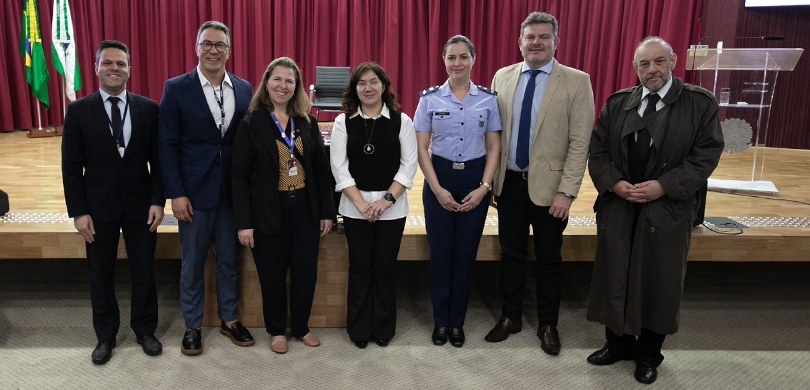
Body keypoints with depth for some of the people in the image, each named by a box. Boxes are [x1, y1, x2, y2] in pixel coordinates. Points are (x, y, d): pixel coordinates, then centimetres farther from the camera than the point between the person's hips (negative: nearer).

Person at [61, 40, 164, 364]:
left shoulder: (148, 109, -2)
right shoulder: (78, 111, -3)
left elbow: (158, 160, 0)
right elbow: (71, 167, -3)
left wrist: (158, 201, -6)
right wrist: (78, 212, -7)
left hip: (140, 205, 0)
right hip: (99, 207, 0)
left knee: (144, 272, 10)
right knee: (100, 275, 13)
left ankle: (145, 331, 30)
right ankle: (105, 336, 32)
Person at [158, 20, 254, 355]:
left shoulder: (243, 89, 4)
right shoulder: (177, 88, -4)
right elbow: (167, 145, -6)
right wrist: (175, 193, -11)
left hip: (233, 191, 3)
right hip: (194, 191, -2)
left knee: (229, 259, 14)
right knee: (192, 263, 10)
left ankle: (229, 319, 31)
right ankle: (192, 326, 27)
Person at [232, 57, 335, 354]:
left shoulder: (307, 123, 5)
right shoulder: (251, 124, -5)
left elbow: (322, 169, 7)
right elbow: (240, 176, -7)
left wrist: (327, 211, 4)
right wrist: (244, 222, -11)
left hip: (305, 209, 3)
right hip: (268, 212, -3)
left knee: (306, 272, 9)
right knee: (272, 275, 10)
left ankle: (300, 327, 30)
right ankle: (277, 330, 31)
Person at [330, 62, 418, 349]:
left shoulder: (401, 121, 2)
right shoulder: (343, 122, 4)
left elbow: (409, 164, -1)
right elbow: (339, 167, -1)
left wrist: (387, 199, -11)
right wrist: (361, 202, -11)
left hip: (392, 206, 0)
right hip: (355, 206, 1)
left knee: (384, 268, 5)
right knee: (359, 268, 7)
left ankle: (383, 328, 22)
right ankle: (359, 329, 22)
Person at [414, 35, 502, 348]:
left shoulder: (488, 99, 2)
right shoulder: (430, 98, -1)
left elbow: (493, 147, 4)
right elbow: (422, 148, -1)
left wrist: (484, 187, -7)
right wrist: (437, 189, -10)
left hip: (475, 181, 1)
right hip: (439, 179, -1)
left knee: (466, 254, 7)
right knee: (440, 253, 4)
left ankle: (457, 321, 24)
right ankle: (440, 321, 22)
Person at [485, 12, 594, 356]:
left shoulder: (576, 81, -6)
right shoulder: (503, 77, 5)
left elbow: (579, 143, -9)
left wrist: (567, 192, -15)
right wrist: (489, 178, 5)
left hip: (548, 186, -3)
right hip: (509, 183, 3)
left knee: (548, 259, 11)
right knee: (511, 254, 14)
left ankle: (547, 325, 29)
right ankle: (510, 317, 31)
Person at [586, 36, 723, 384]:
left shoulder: (700, 103, -2)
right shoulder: (616, 103, 6)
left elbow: (706, 155, -6)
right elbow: (597, 151, 5)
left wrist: (663, 186, -16)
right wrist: (615, 183, -12)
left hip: (667, 210, -2)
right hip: (617, 207, 2)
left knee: (658, 283, 8)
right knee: (614, 277, 10)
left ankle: (648, 353, 28)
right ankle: (617, 343, 30)